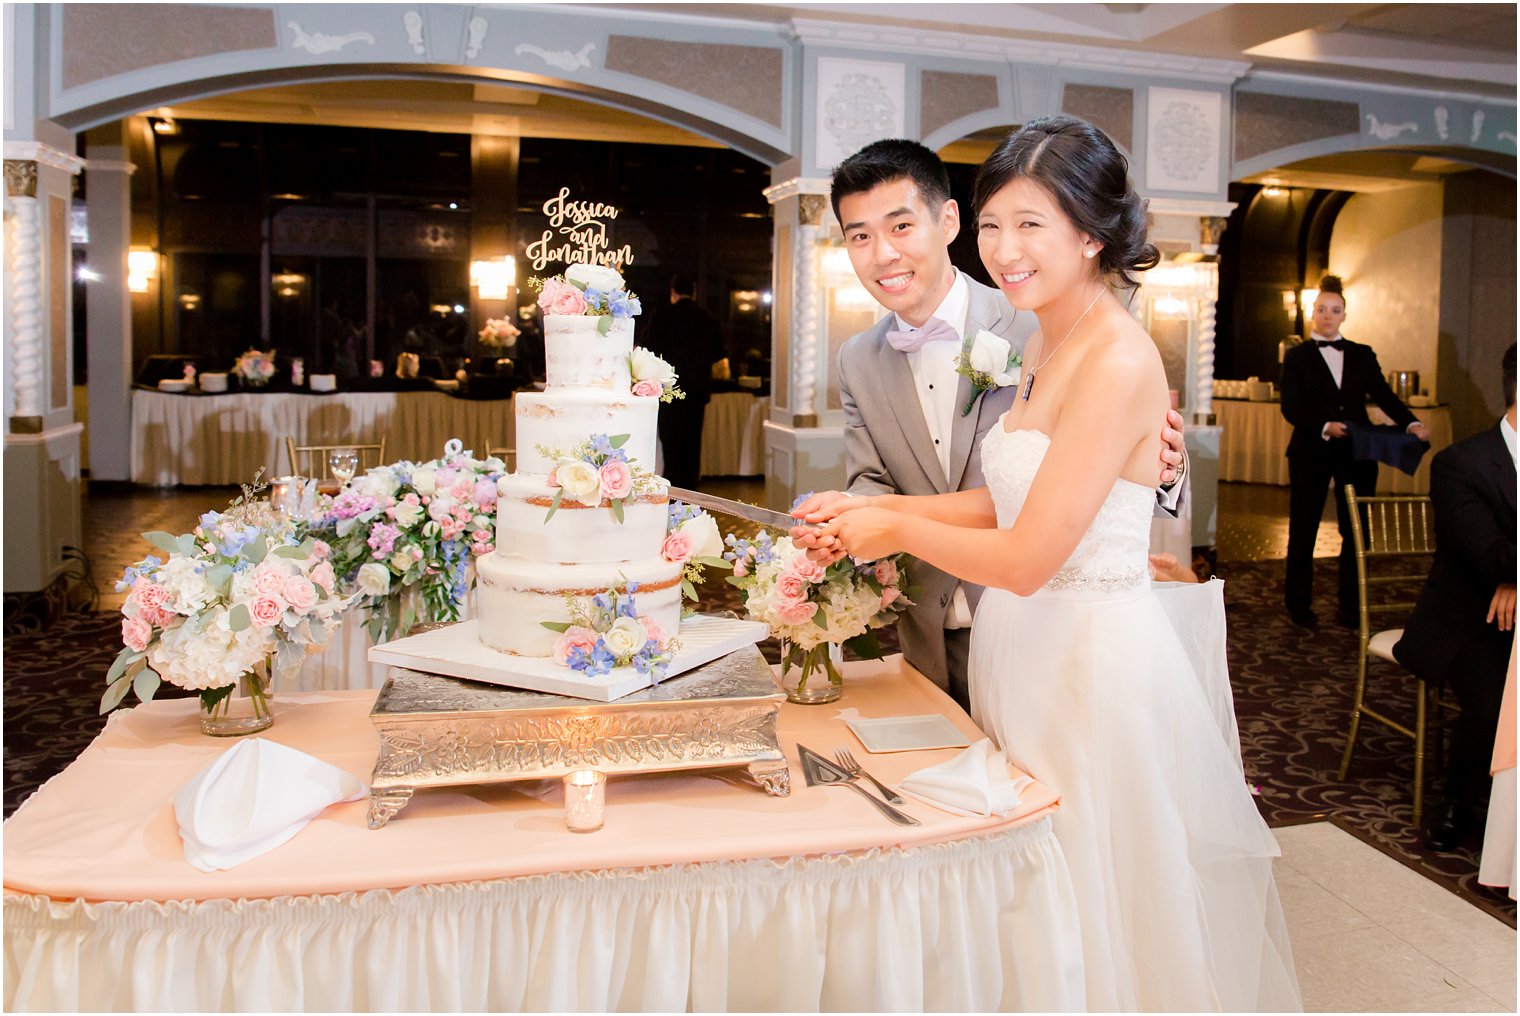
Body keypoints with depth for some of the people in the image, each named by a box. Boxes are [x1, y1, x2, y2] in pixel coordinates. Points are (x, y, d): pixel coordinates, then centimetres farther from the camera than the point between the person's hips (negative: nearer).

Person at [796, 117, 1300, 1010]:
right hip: (1027, 643, 9)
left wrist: (899, 530, -9)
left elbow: (1028, 557, -23)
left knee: (1100, 907, 11)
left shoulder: (1119, 363, -21)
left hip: (1096, 659, -8)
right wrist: (878, 507, 2)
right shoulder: (1049, 343, 7)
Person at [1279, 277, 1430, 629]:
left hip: (1357, 451, 3)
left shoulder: (1362, 355, 12)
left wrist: (1411, 423, -14)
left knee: (1356, 531, 3)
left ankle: (1351, 607, 12)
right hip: (1311, 452, -2)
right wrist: (1325, 427, -21)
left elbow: (1383, 395, 3)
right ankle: (1298, 605, 15)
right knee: (1303, 530, 4)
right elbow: (1290, 407, -6)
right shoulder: (1297, 356, 4)